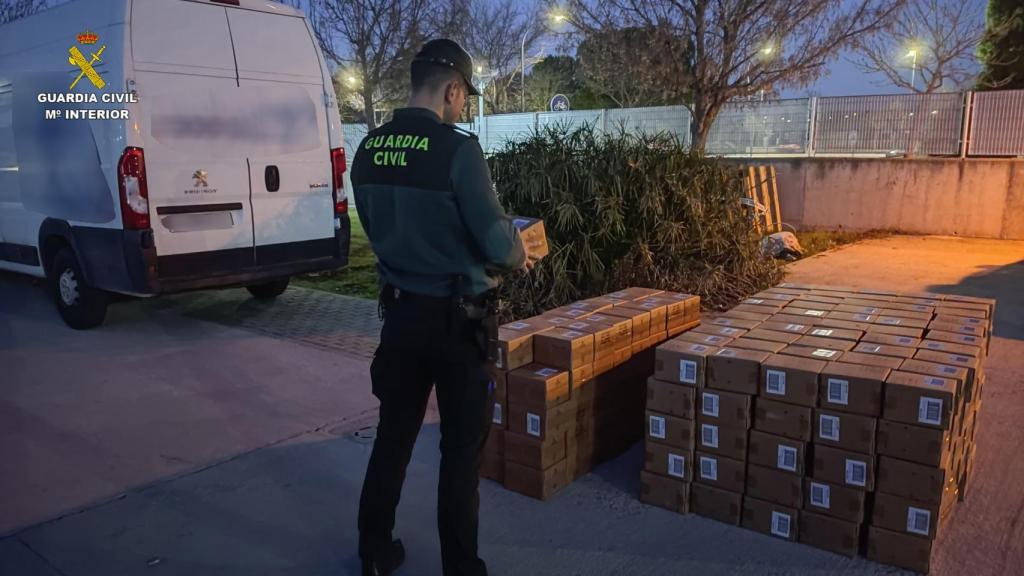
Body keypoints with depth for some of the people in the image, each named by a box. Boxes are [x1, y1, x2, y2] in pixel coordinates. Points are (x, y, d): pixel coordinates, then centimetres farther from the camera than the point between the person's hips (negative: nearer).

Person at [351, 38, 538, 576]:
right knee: (462, 446, 8)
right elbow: (496, 241, -16)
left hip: (400, 310, 6)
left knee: (394, 432, 19)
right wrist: (519, 257, 5)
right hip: (456, 318, -6)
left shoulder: (369, 150, 2)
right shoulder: (457, 149, -18)